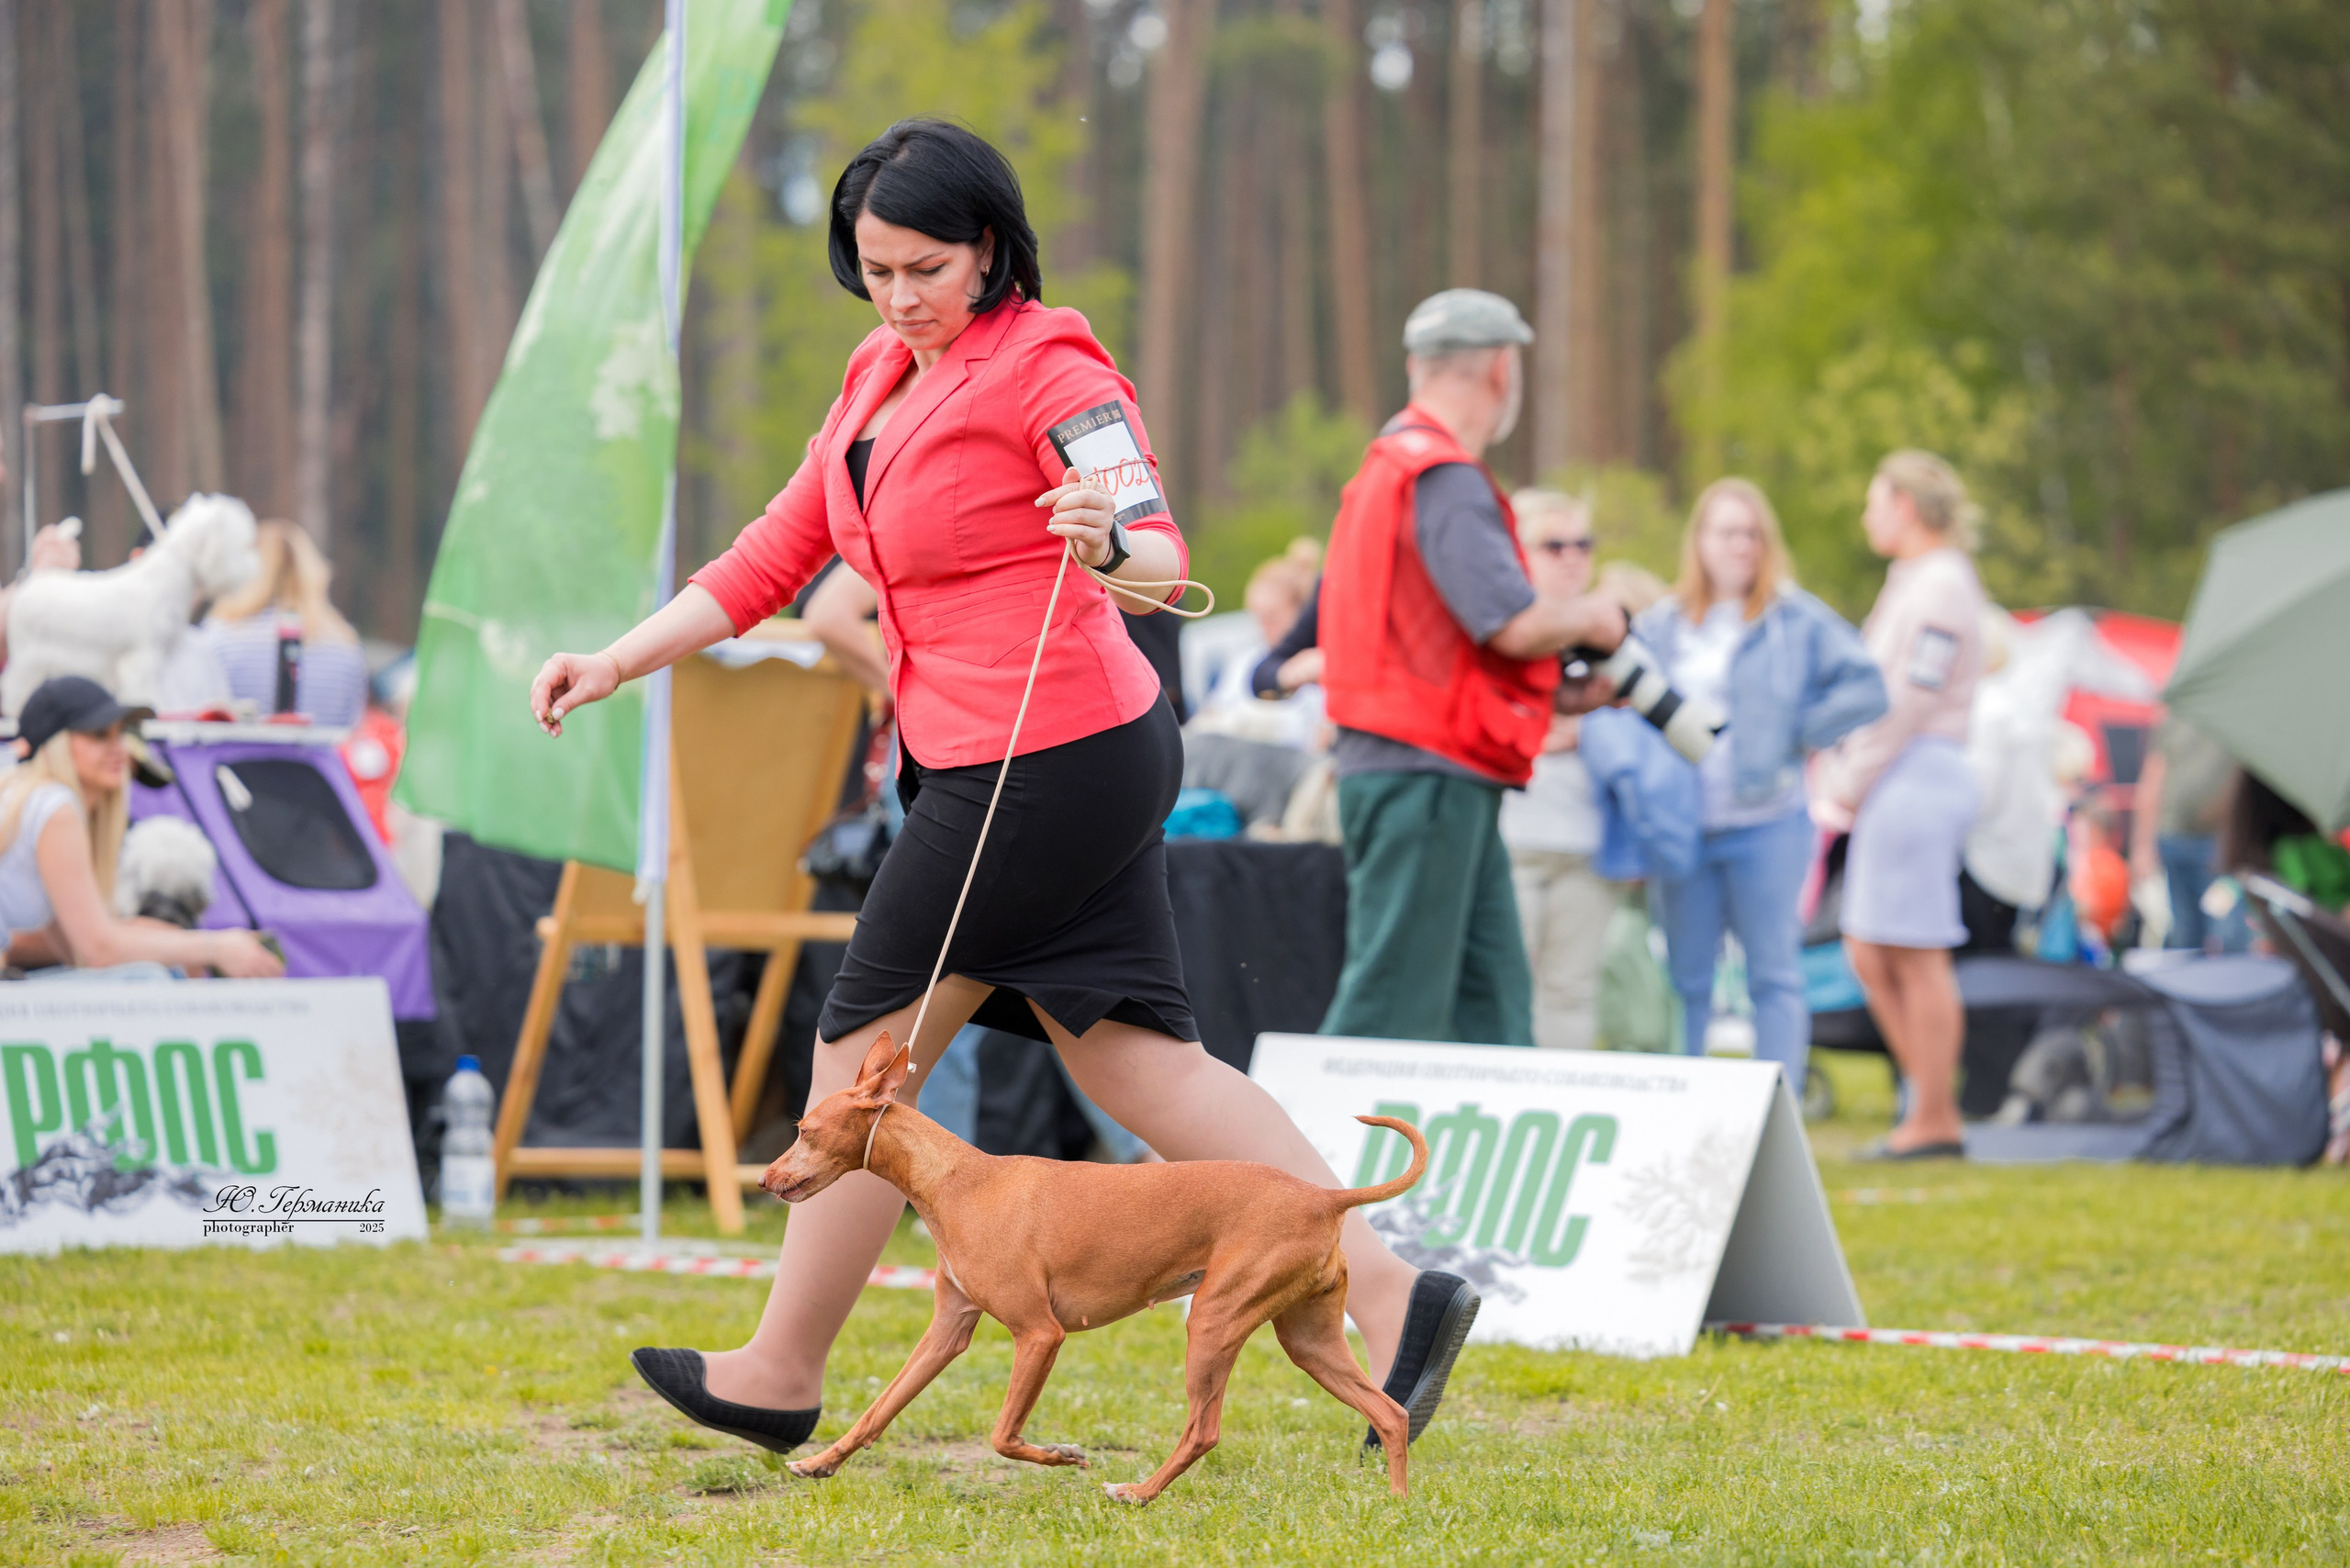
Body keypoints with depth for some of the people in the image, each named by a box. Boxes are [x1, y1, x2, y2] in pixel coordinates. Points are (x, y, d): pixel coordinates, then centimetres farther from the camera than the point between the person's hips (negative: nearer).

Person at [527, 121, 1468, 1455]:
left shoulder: (1048, 367, -10)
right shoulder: (883, 380, 16)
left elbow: (1163, 558, -20)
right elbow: (777, 558, 21)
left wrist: (1110, 544, -43)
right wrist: (618, 663, 13)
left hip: (1050, 758, -9)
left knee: (866, 1048, 0)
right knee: (1139, 1060, 5)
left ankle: (782, 1375, 11)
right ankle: (1390, 1292, 2)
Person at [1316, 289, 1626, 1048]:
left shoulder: (1393, 466, 19)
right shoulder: (1444, 479, -14)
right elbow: (1516, 624, -22)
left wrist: (1561, 694, 19)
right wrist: (1591, 619, -2)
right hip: (1424, 776, -11)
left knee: (1492, 998, 10)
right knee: (1395, 1000, -9)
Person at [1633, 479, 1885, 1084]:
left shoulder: (1797, 620, 2)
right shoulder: (1659, 626, 12)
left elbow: (1866, 688, -2)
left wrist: (1795, 733, -7)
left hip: (1767, 825, -3)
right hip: (1683, 826, 3)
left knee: (1774, 977, -1)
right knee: (1687, 982, 7)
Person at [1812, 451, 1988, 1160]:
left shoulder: (1941, 587, -11)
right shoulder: (1912, 583, 20)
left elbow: (1908, 703, -16)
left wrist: (1849, 787, -11)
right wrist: (1835, 777, 14)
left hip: (1918, 776, -10)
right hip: (1890, 784, 10)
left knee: (1918, 957, -7)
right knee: (1869, 955, 10)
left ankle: (1936, 1121, -3)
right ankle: (1927, 1094, 14)